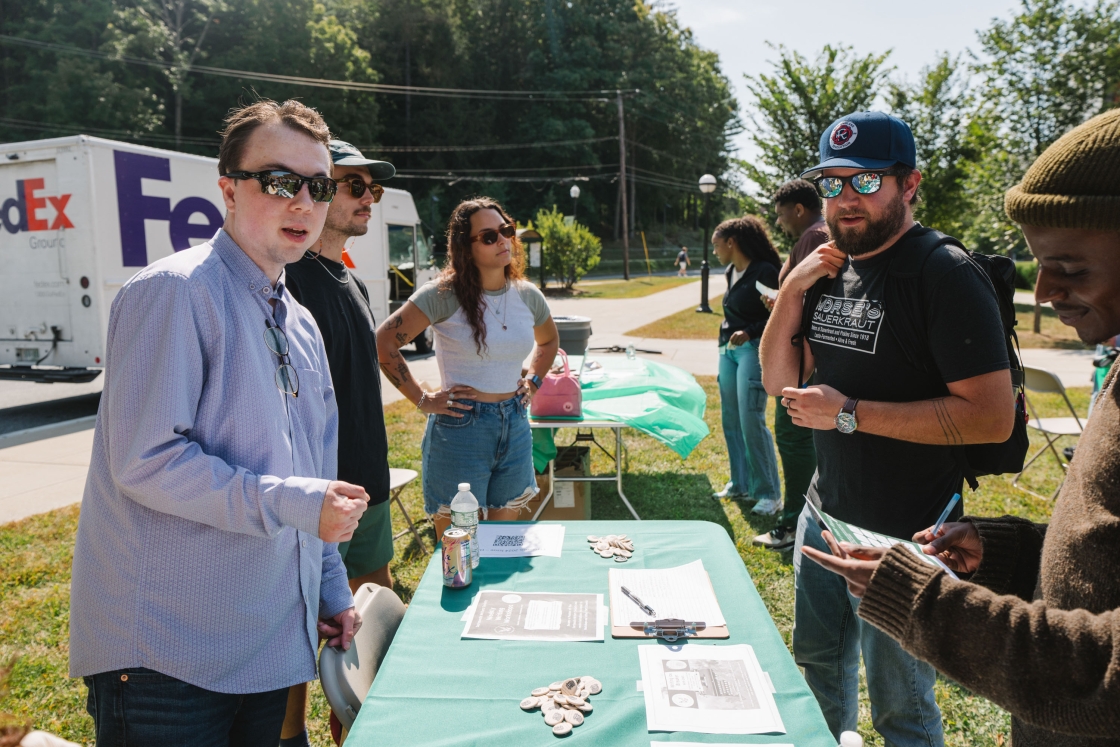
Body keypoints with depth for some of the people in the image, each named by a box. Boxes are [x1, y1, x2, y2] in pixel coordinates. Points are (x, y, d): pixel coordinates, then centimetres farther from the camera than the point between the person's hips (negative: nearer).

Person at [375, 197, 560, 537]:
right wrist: (422, 400, -11)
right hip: (460, 429, -5)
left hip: (515, 429, 5)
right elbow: (383, 342, -13)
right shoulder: (444, 294, -11)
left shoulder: (528, 295, 5)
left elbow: (549, 340, 26)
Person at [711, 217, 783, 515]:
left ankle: (769, 493, -1)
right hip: (728, 350, 9)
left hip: (753, 350, -9)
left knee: (751, 421, -11)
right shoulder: (731, 272, 12)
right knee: (731, 420, 9)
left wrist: (749, 332, -25)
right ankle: (740, 483, 21)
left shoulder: (765, 271, -12)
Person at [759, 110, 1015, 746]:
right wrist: (792, 292, -9)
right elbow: (780, 381, 5)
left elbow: (993, 417, -24)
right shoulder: (830, 270, 5)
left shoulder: (946, 275, -18)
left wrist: (849, 413, -24)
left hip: (903, 534, -7)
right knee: (819, 660, 27)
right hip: (825, 513, 7)